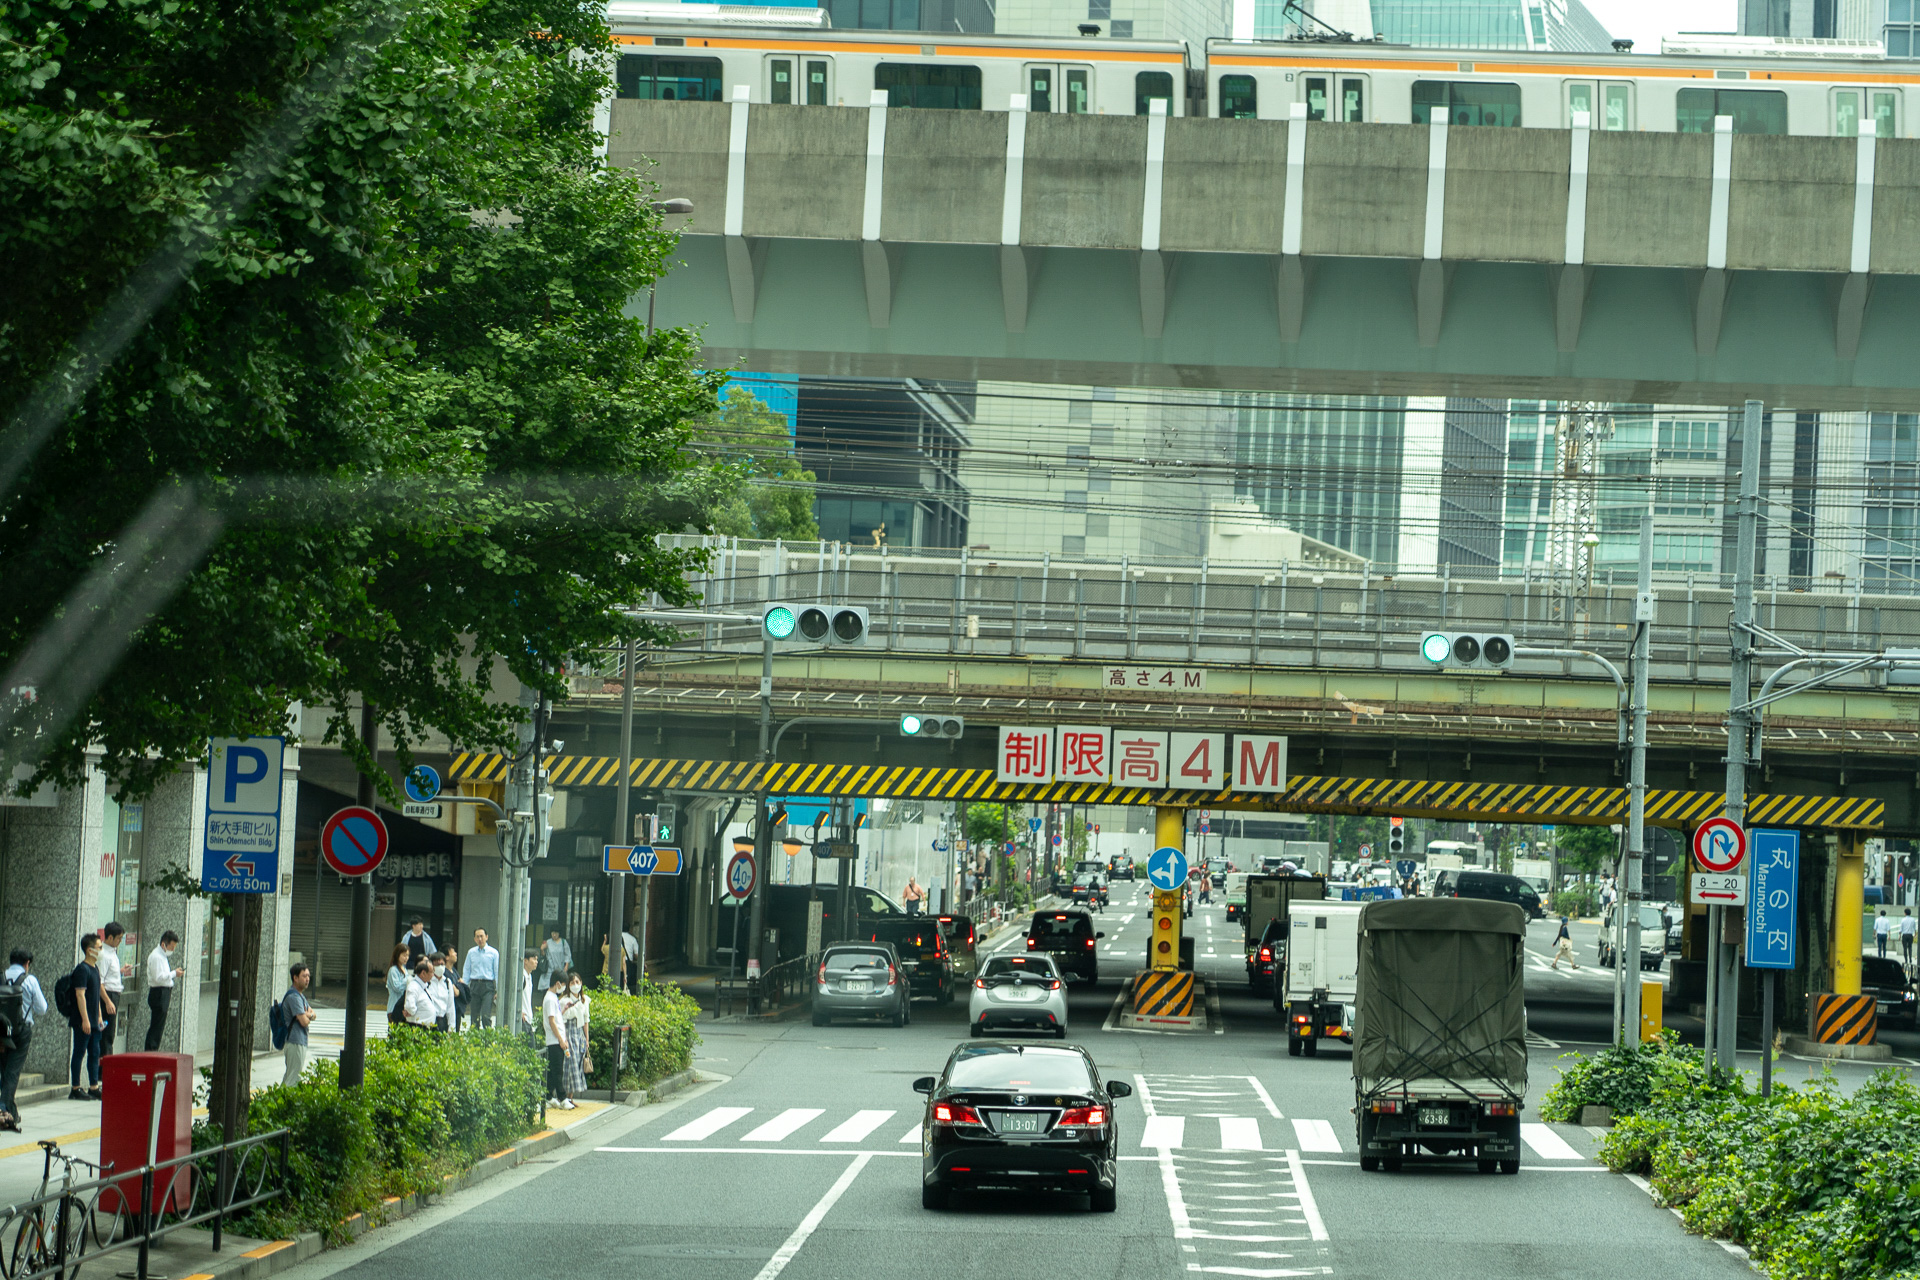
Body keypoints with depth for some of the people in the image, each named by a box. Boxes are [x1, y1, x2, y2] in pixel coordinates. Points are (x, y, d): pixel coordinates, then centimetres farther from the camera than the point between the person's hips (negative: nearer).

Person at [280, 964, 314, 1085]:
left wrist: (308, 1014, -7)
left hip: (301, 1042, 10)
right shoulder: (293, 997, -17)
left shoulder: (300, 996, 16)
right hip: (296, 1042, -10)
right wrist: (307, 1017, 1)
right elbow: (304, 1022, -22)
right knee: (294, 1079, -9)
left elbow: (312, 1014, 16)